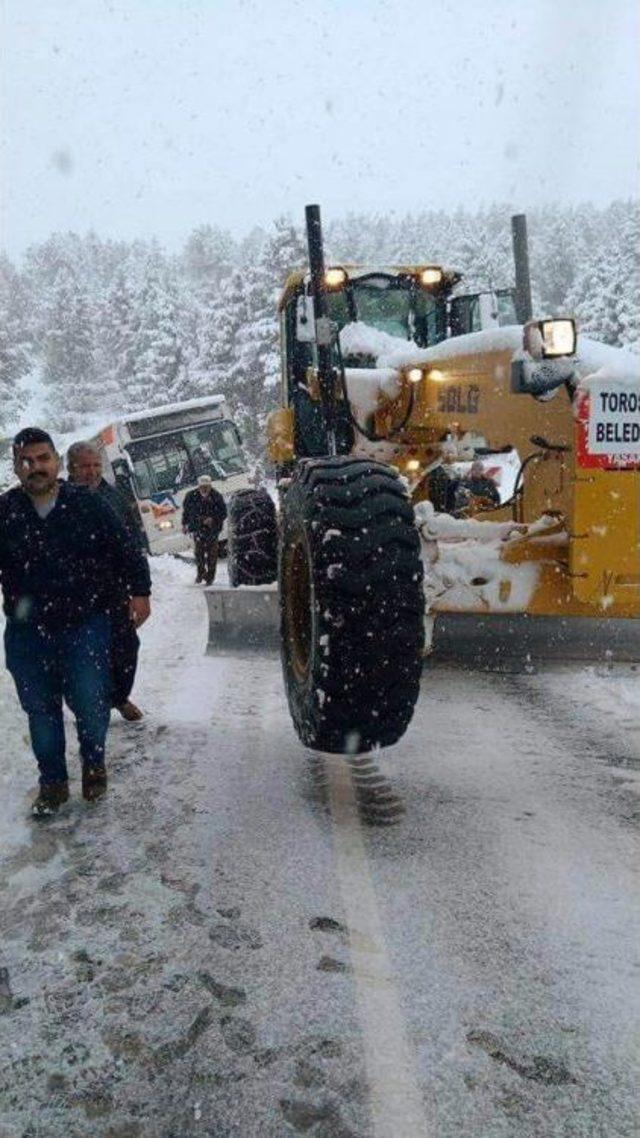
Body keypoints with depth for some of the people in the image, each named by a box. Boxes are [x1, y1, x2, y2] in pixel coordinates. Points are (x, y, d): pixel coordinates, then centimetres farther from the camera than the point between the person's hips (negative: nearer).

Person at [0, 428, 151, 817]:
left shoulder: (88, 505, -4)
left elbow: (126, 550, 4)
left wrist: (139, 591, -1)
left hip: (85, 627, -2)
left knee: (90, 703, -1)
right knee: (40, 709, 10)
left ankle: (94, 766, 27)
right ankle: (53, 783, 27)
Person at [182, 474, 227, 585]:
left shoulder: (216, 496, -10)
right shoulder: (192, 496, -6)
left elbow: (223, 513, -5)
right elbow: (186, 510, 10)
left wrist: (213, 519, -21)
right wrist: (185, 524, 13)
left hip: (212, 529, -1)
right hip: (197, 528, 1)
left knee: (212, 552, 3)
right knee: (198, 551, -6)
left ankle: (210, 576, 15)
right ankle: (200, 573, 12)